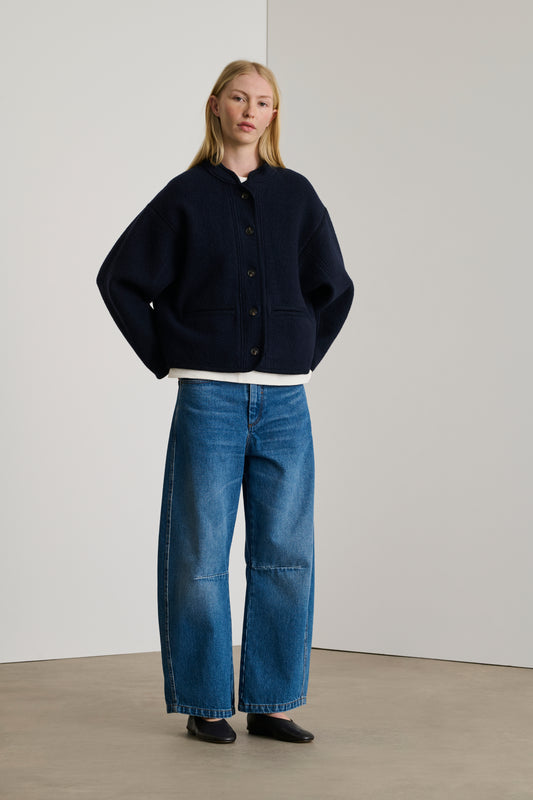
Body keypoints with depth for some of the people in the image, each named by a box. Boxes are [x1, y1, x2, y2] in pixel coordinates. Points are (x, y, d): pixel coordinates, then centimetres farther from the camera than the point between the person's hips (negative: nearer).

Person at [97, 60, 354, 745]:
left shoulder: (296, 195, 10)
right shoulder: (186, 196, 2)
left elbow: (333, 288, 18)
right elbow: (119, 278, 5)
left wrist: (307, 354, 9)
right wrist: (164, 357, 1)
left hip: (284, 402, 3)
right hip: (210, 398, -2)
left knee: (286, 553, 2)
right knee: (201, 554, 0)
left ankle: (270, 702, 12)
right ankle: (204, 703, 11)